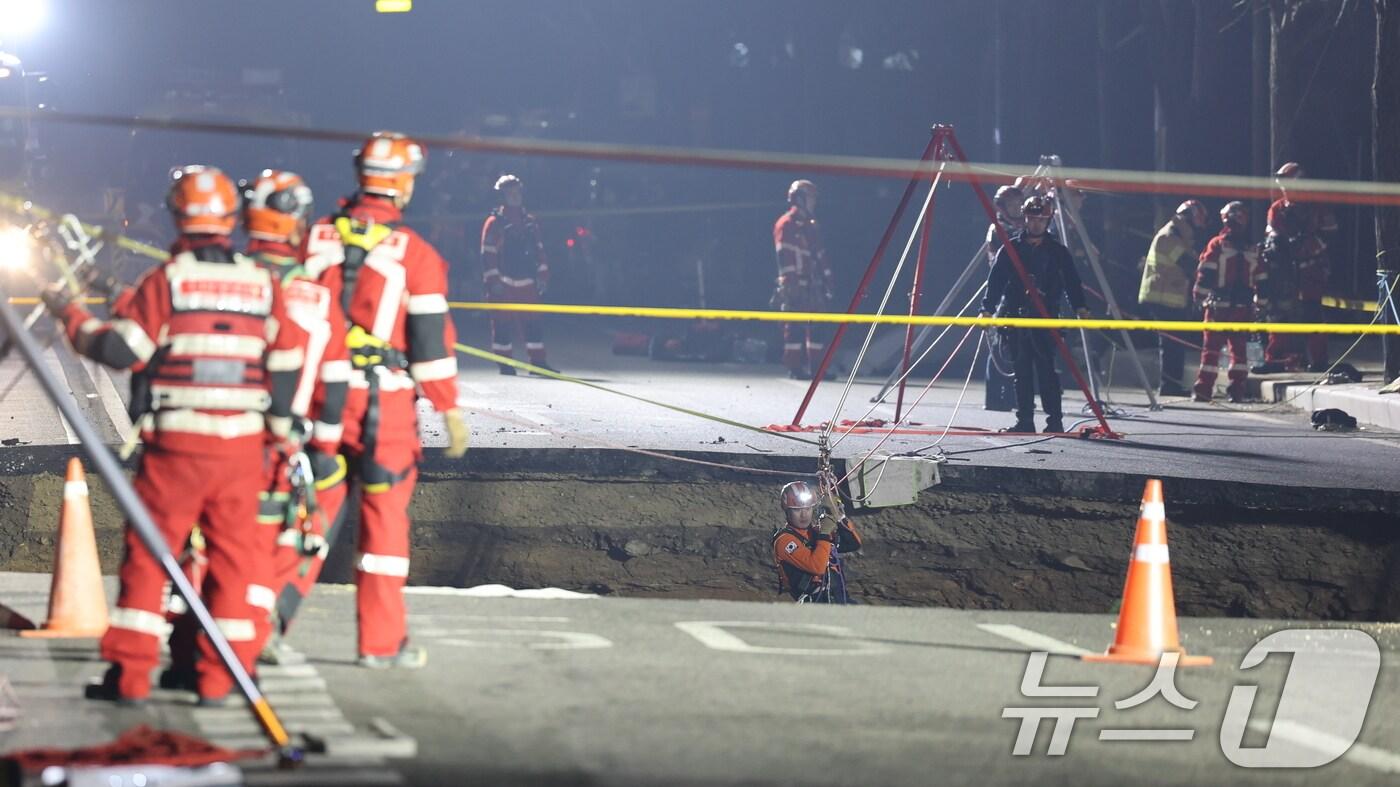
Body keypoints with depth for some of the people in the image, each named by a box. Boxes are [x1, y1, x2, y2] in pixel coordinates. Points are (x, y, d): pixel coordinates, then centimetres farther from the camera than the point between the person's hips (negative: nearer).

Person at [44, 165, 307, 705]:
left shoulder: (166, 281, -6)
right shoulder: (263, 285, 6)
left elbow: (122, 349, -9)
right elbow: (286, 365, 7)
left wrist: (72, 317, 6)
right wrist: (280, 431, 19)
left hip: (175, 444, -3)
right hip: (242, 447, 3)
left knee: (149, 551, 4)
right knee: (234, 554, 9)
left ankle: (130, 674, 2)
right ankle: (219, 676, 8)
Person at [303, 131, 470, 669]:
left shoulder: (317, 238, 5)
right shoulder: (414, 252, -6)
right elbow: (431, 338, -6)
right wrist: (449, 408, 1)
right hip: (386, 401, -3)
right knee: (384, 517, 4)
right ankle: (381, 642, 6)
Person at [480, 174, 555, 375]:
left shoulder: (530, 222, 14)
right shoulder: (494, 222, -3)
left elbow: (538, 250, 18)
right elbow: (488, 253, -7)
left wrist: (542, 275, 10)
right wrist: (493, 281, -13)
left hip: (526, 283, 5)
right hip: (503, 283, -5)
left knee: (533, 322, 2)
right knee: (503, 324, -2)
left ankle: (538, 361, 5)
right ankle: (505, 364, 4)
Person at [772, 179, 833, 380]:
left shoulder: (811, 227, 20)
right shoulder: (786, 224, -5)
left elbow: (820, 256, 24)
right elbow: (785, 256, -13)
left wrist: (827, 283, 20)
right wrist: (789, 283, -20)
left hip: (812, 285, 8)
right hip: (795, 286, -8)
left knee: (816, 327, 5)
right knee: (795, 327, -8)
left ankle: (817, 366, 7)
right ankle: (795, 368, -7)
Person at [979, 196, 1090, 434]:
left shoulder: (1057, 251, 7)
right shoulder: (1011, 248, 8)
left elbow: (1071, 281, 4)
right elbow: (995, 280, 6)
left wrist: (1080, 307, -9)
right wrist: (987, 309, -3)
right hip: (1016, 316, 2)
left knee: (1046, 369, -9)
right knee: (1022, 371, 4)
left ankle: (1055, 420, -6)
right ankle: (1024, 420, 9)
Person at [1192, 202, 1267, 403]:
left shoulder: (1217, 245, -5)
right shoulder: (1253, 250, 8)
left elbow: (1205, 274, -9)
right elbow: (1261, 280, 12)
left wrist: (1200, 297, -4)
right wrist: (1261, 303, 20)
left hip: (1219, 305, -3)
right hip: (1243, 307, 3)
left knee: (1211, 346, 0)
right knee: (1239, 348, 10)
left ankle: (1204, 389, -3)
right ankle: (1237, 389, 6)